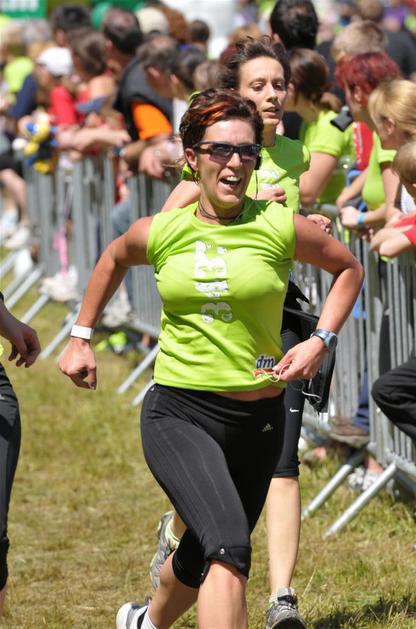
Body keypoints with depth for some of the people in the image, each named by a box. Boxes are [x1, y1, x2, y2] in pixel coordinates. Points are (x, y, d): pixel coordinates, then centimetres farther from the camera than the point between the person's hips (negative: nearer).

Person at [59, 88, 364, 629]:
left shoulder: (280, 228, -5)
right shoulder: (159, 233, -1)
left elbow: (348, 268, 13)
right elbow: (113, 260, 23)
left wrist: (320, 341, 1)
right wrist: (81, 336, 21)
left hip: (257, 419, 2)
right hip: (179, 414, -2)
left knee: (205, 556, 19)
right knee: (228, 545, -26)